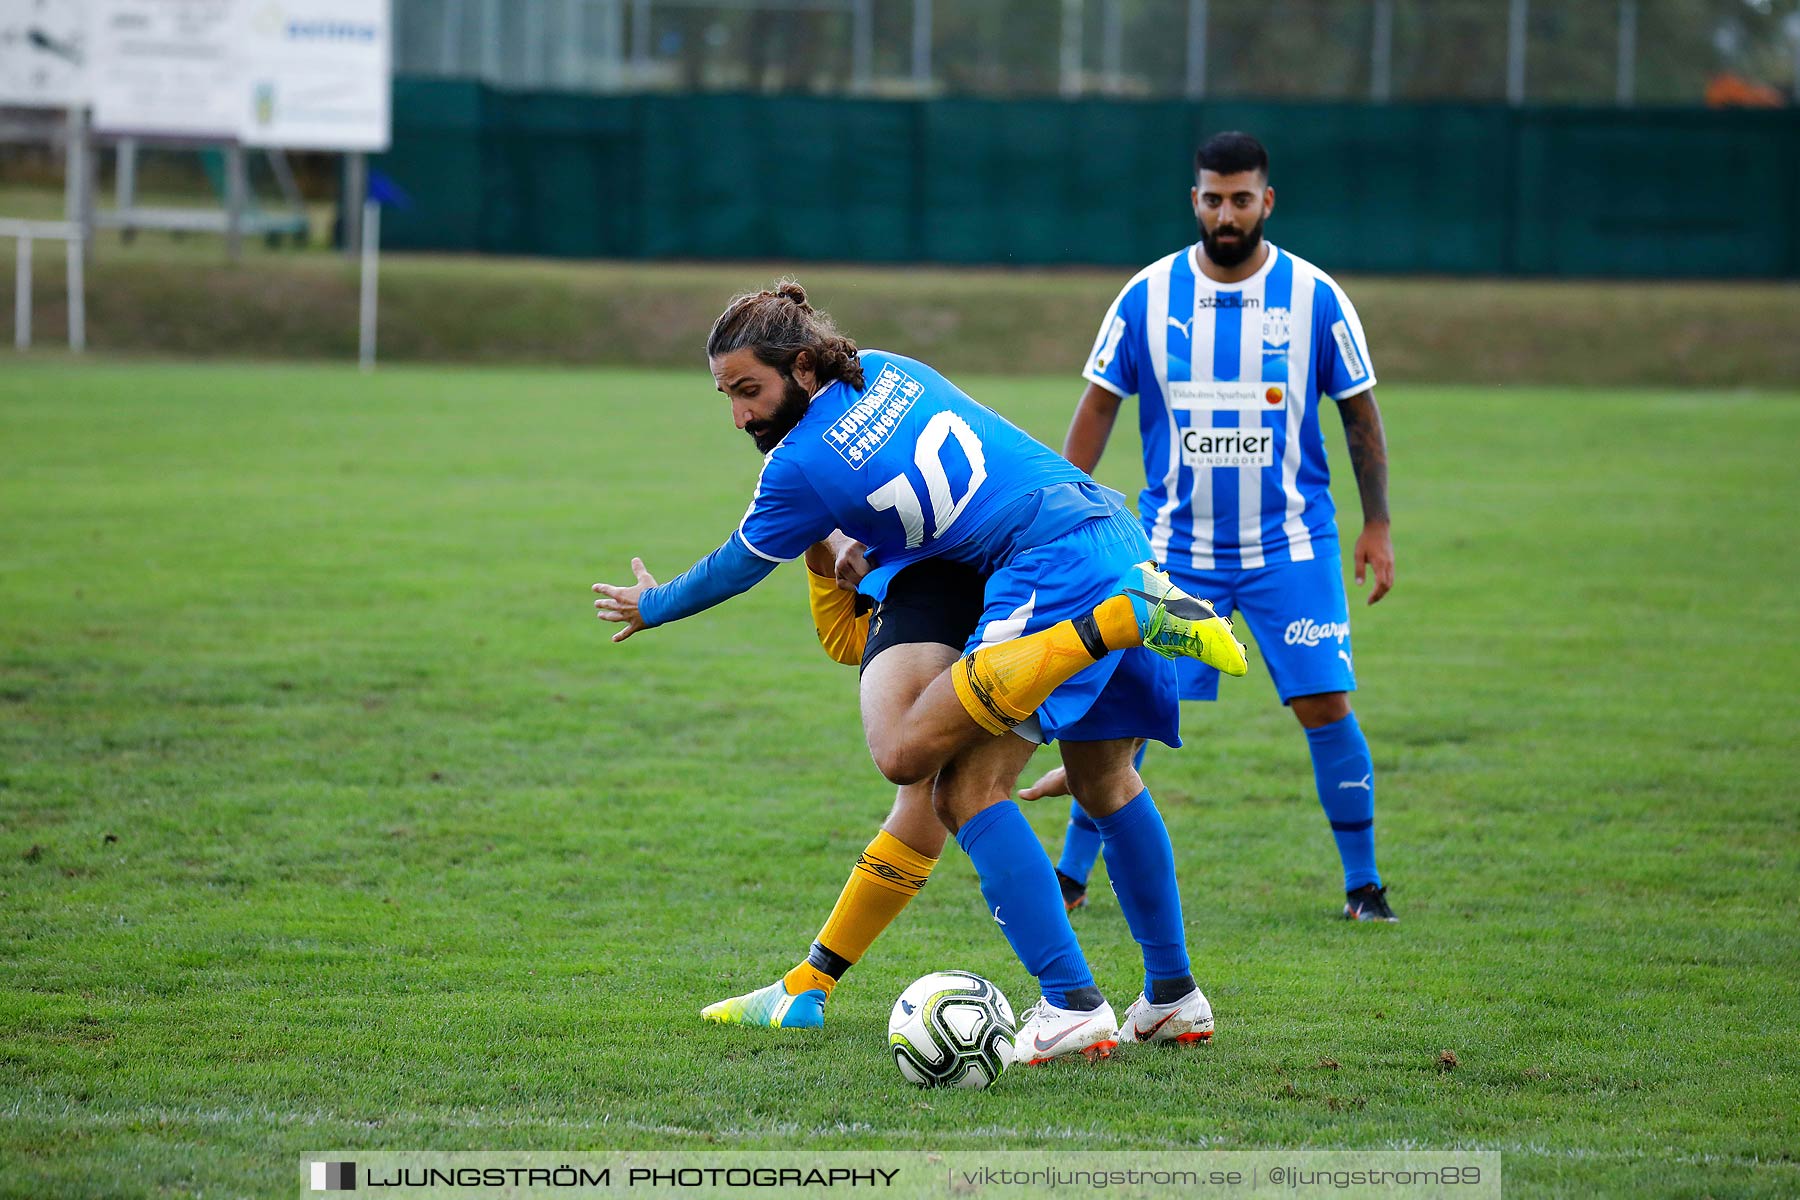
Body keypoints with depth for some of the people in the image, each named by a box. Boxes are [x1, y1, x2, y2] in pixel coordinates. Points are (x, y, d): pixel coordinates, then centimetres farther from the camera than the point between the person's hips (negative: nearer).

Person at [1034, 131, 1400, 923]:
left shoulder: (1314, 297, -3)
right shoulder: (1147, 297, -3)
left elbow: (1359, 410, 6)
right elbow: (1098, 407, 4)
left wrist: (1376, 525, 4)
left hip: (1291, 543, 0)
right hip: (1175, 545, 0)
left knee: (1326, 706, -6)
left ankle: (1362, 882, 8)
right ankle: (1069, 877, 10)